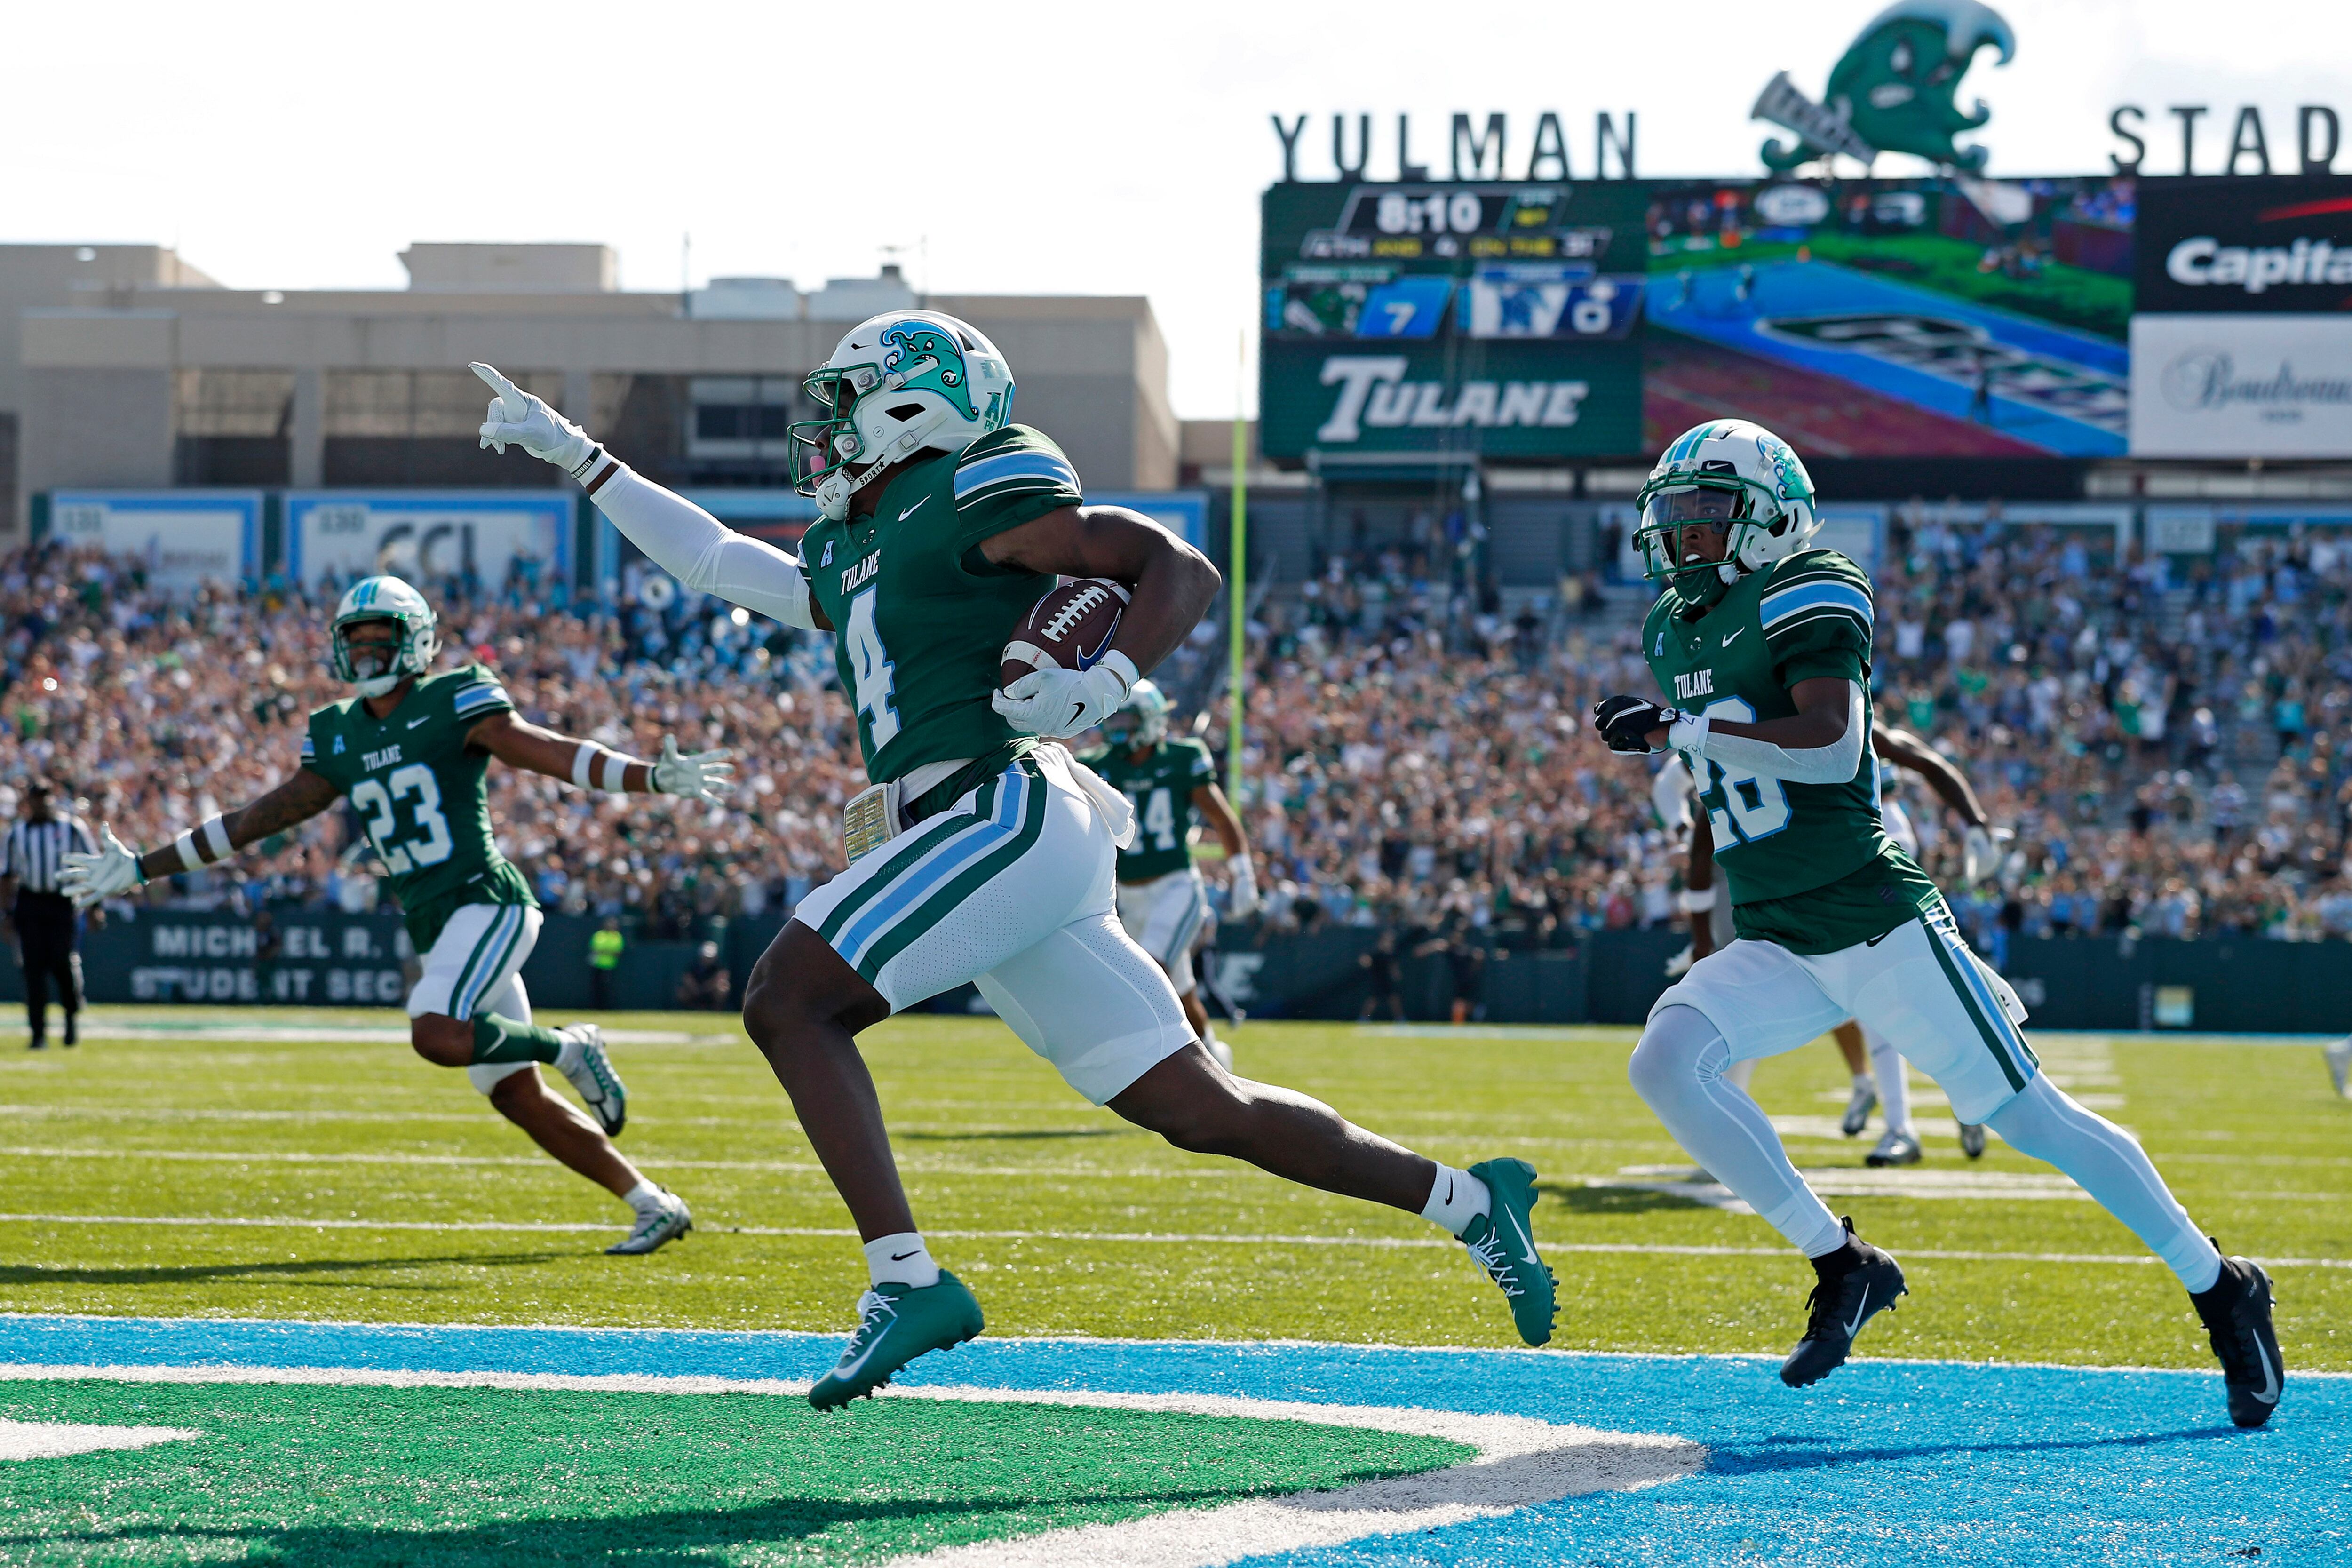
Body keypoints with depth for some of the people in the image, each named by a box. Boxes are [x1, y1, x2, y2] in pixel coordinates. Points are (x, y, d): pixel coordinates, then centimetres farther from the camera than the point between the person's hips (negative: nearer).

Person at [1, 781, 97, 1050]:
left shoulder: (73, 829, 3)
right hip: (29, 904, 2)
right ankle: (39, 1034, 0)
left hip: (64, 903, -2)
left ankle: (73, 1015, 19)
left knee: (64, 963, -9)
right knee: (34, 967, -3)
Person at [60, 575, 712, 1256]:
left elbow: (554, 752, -12)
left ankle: (567, 1047, -4)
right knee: (517, 1097, 4)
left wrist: (656, 778, -27)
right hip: (435, 927, 7)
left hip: (487, 901, -7)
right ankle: (655, 1206, 12)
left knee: (437, 1036, -30)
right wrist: (144, 868, 22)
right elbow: (258, 818, 21)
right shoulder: (338, 736, 14)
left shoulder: (455, 703, -5)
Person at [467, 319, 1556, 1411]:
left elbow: (1184, 570, -4)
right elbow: (712, 559, 37)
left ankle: (905, 1279, -19)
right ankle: (1465, 1199, 12)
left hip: (1006, 816, -9)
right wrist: (574, 454, 39)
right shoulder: (846, 558, 23)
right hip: (999, 844, 9)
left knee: (788, 997, -14)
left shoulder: (972, 492, -3)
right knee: (1198, 1109, 7)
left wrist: (1106, 685, -20)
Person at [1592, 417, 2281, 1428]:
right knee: (1664, 1062, -17)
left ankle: (2223, 1294, 11)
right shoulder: (1676, 629, 15)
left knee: (2029, 1117, -5)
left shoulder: (1805, 597, -11)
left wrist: (1678, 730, -22)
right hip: (1773, 950, 7)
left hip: (1874, 924, -7)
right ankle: (1841, 1267, -6)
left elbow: (1832, 747, -24)